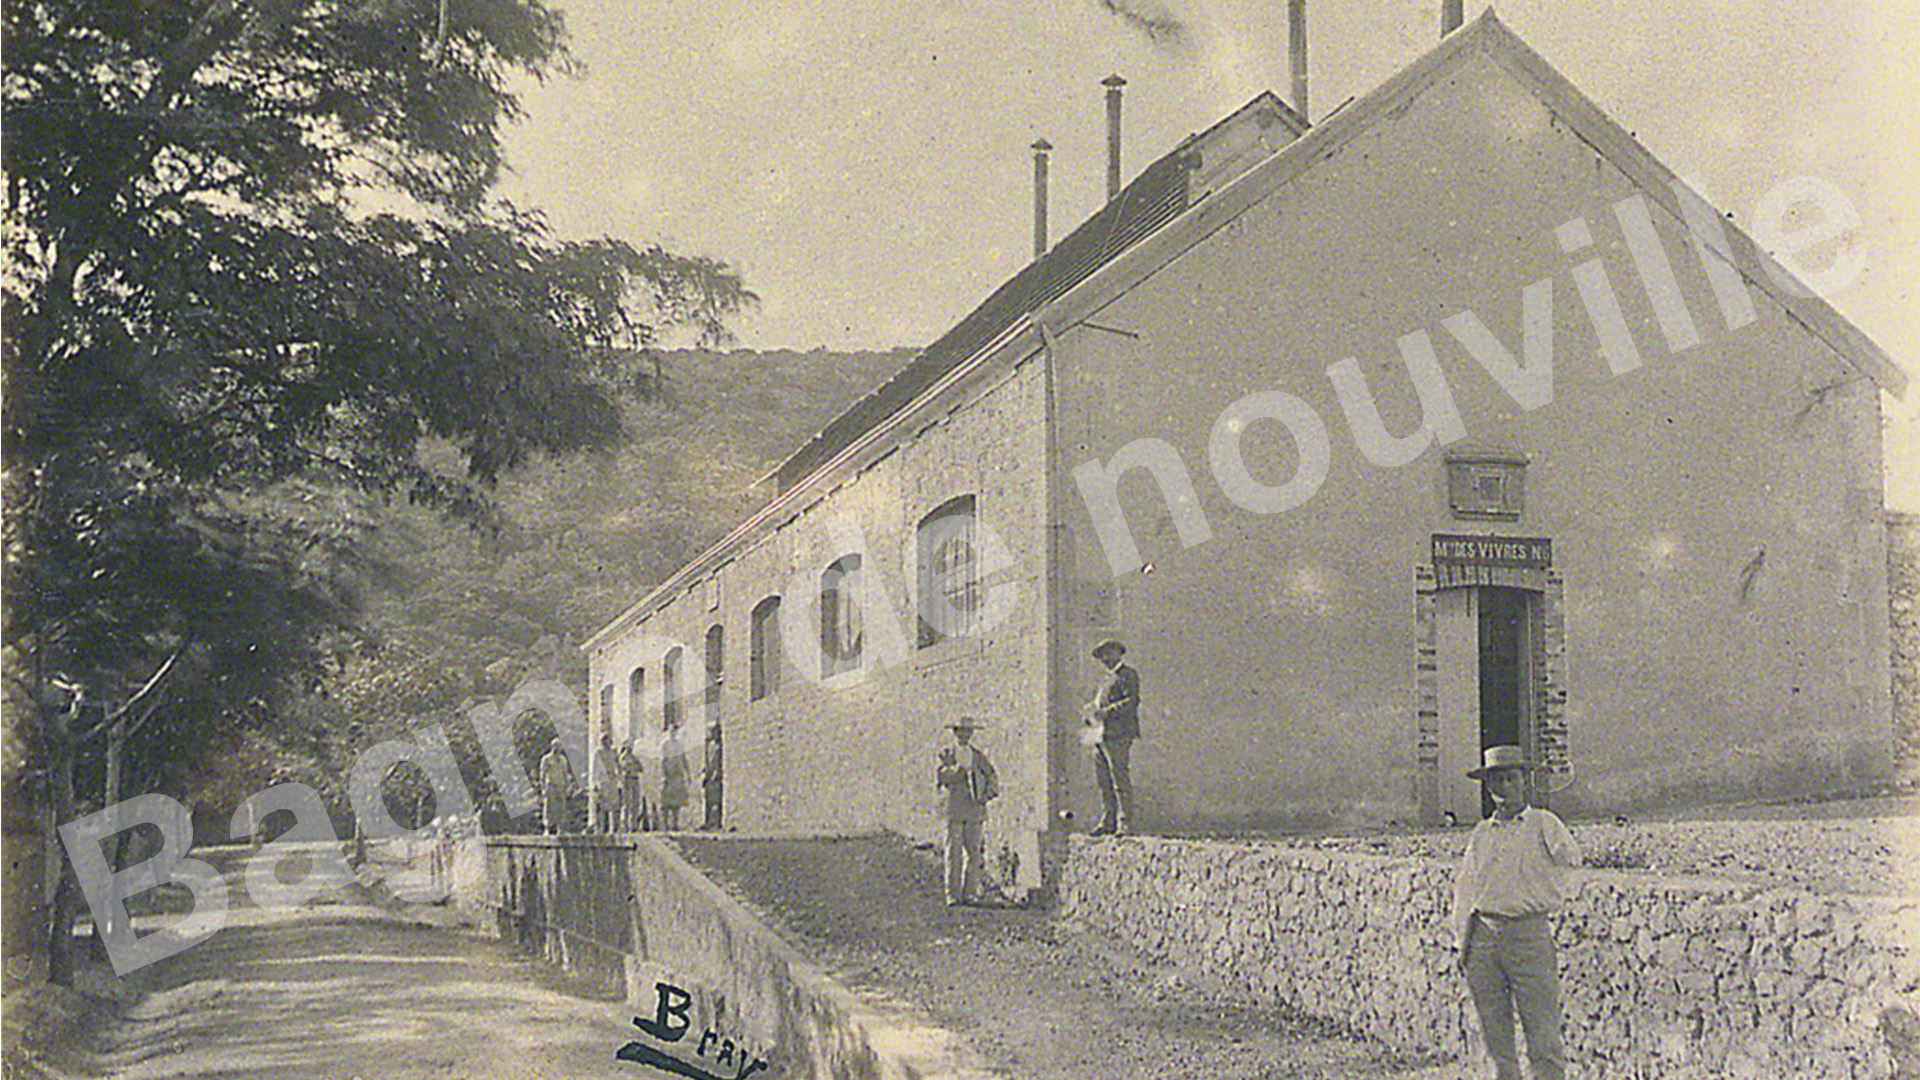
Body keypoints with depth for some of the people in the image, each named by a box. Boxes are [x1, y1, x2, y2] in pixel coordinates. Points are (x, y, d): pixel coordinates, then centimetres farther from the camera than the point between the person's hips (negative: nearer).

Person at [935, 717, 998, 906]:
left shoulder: (978, 756, 15)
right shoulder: (946, 754, 8)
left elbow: (992, 778, 16)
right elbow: (941, 777, -5)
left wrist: (987, 795, -2)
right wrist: (958, 769, -18)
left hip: (976, 810, 2)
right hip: (954, 810, -2)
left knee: (974, 851, 0)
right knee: (954, 852, -5)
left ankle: (970, 892, 5)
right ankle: (953, 893, -2)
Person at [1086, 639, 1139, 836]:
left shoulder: (1128, 675, -2)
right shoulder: (1108, 678, 24)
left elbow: (1132, 701, -15)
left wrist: (1105, 712, -20)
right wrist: (1092, 712, 6)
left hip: (1118, 735, -8)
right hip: (1101, 736, 8)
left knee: (1121, 781, -7)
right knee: (1104, 782, 8)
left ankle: (1125, 824, -4)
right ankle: (1108, 822, 14)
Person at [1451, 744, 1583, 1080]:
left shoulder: (1543, 824, 5)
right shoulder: (1482, 833, 15)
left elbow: (1570, 856, -10)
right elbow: (1465, 886, 17)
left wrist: (1564, 852, -30)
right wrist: (1462, 938, 11)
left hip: (1528, 935, -4)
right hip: (1483, 936, 4)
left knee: (1543, 1035, -6)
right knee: (1495, 1034, 7)